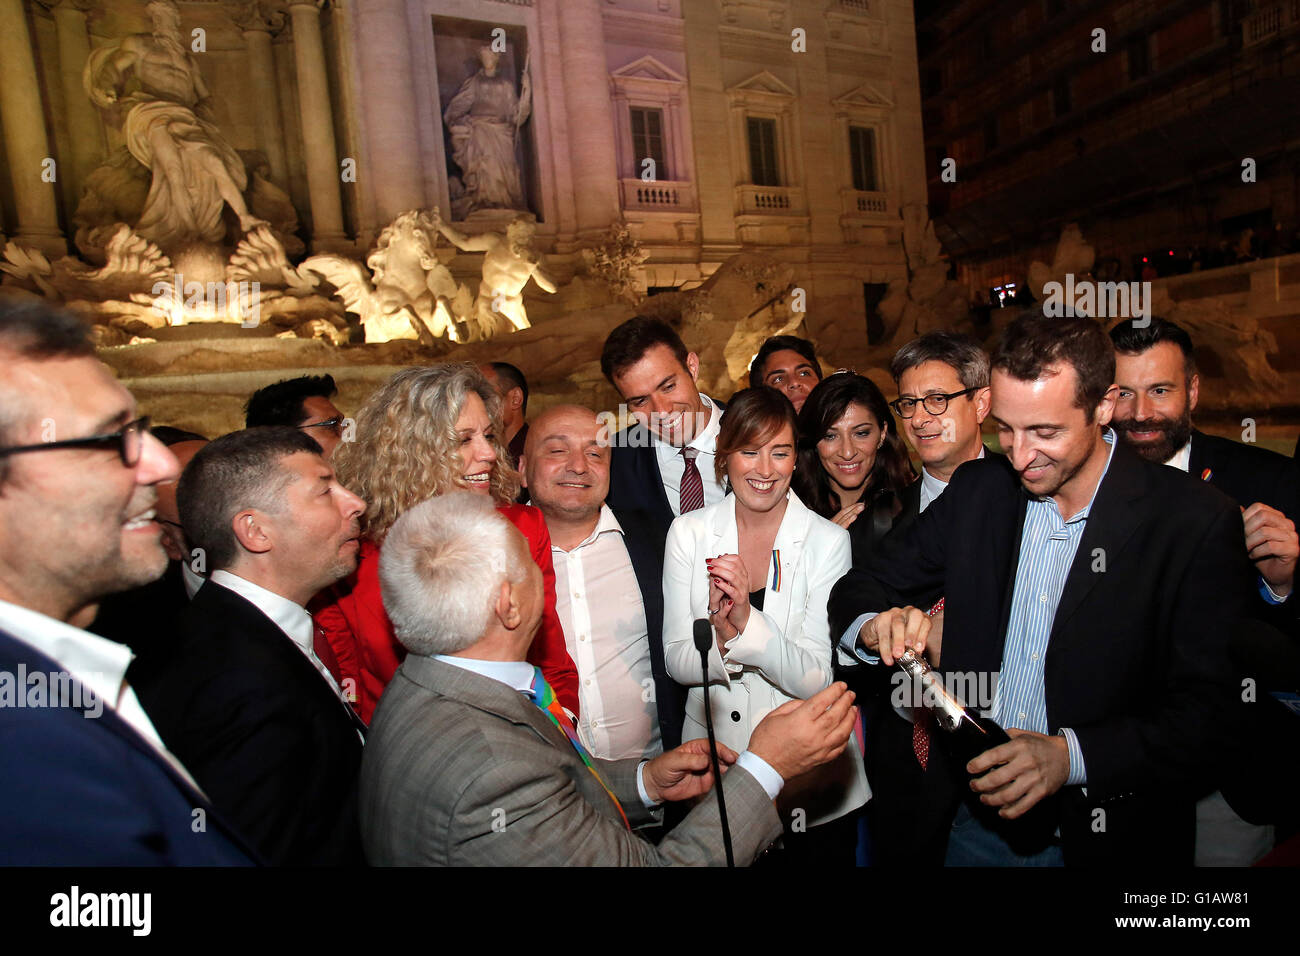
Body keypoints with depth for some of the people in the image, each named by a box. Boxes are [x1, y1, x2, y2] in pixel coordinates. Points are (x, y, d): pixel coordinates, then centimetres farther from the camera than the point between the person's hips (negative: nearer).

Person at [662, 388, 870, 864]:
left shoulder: (827, 540, -12)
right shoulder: (689, 533, -7)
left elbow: (816, 679, -16)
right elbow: (676, 662, -7)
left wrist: (747, 620, -32)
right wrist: (720, 635, -28)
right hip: (714, 759, 2)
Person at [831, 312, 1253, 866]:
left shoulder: (1196, 523, -14)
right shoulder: (976, 490, -4)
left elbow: (1208, 712, -16)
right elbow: (867, 588, -1)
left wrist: (1070, 755, -29)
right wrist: (877, 626, -23)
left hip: (1100, 836, -3)